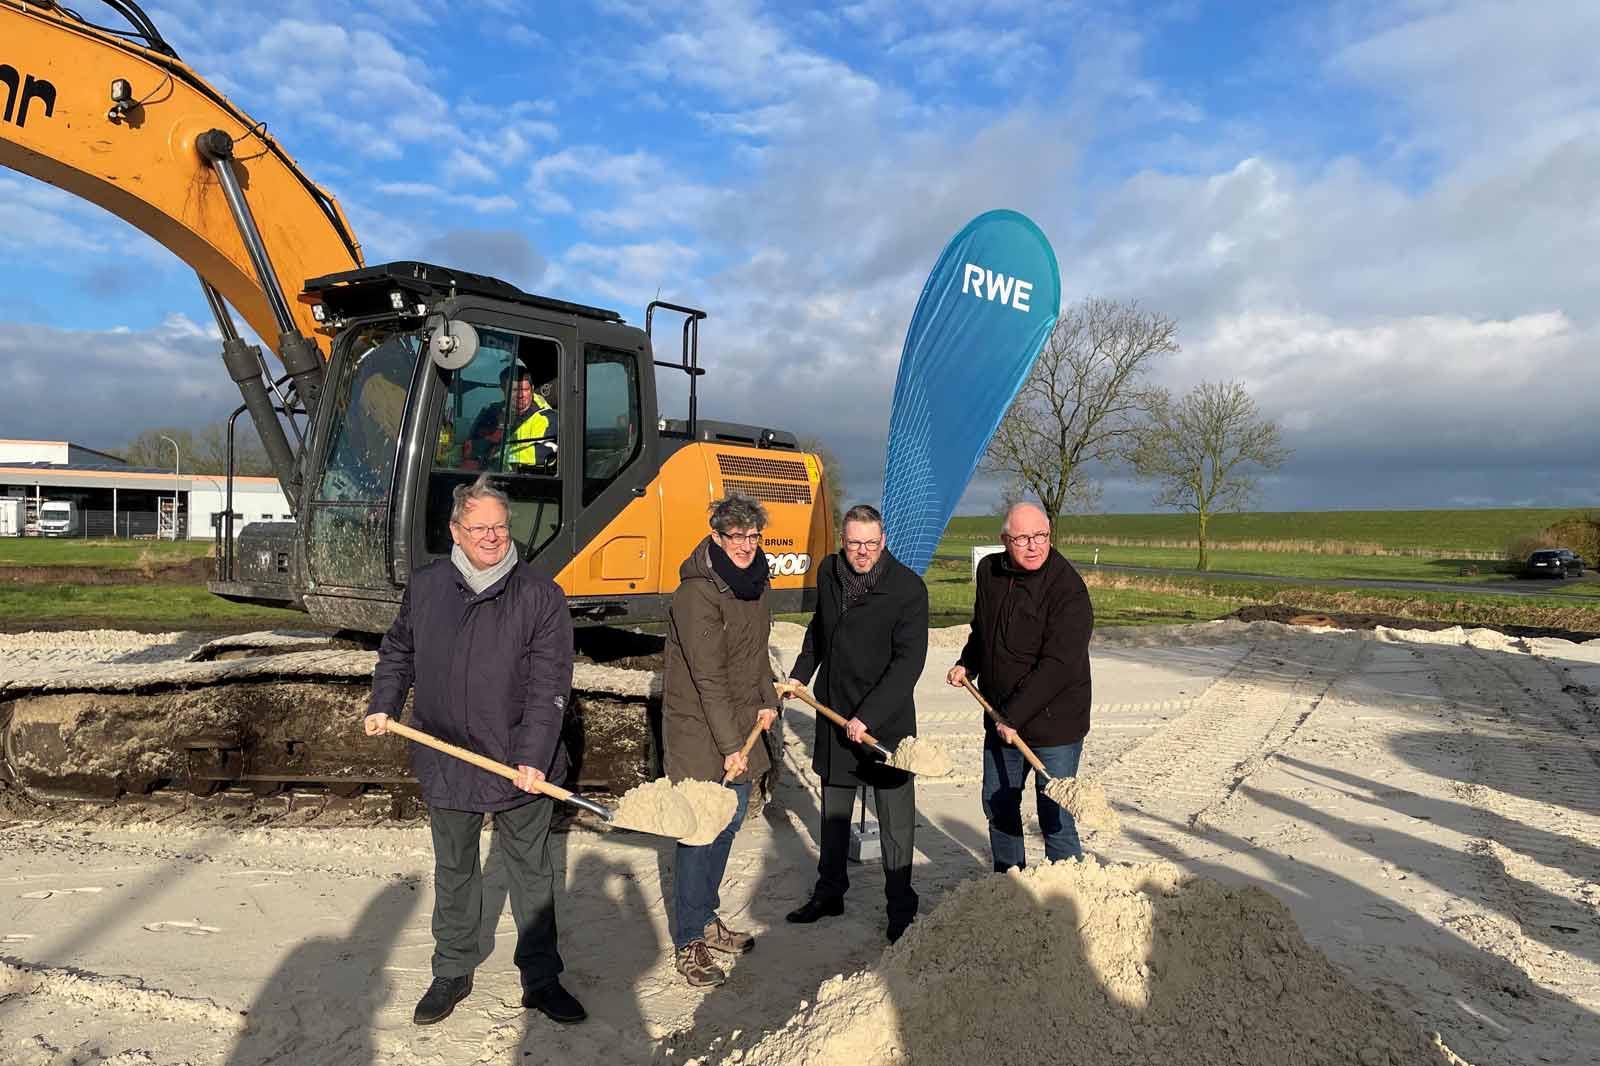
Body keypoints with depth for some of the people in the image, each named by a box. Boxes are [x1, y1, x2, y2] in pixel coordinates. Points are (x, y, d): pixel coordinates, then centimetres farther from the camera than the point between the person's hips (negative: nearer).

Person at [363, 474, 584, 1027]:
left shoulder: (540, 596, -11)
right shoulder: (425, 586, 1)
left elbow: (549, 686, -14)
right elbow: (398, 650, 18)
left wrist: (534, 757, -20)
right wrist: (383, 705, 7)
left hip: (521, 765, -3)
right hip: (445, 763, 3)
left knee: (532, 871, 11)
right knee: (453, 871, 18)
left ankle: (541, 978, 26)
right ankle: (452, 972, 36)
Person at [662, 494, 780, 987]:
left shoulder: (753, 581, 5)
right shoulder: (697, 592, -22)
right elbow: (708, 677, -23)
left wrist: (767, 700, 10)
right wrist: (729, 745, -23)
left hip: (740, 720, 9)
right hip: (698, 725, -8)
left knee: (729, 821, 17)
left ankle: (708, 917, 33)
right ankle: (689, 943, 10)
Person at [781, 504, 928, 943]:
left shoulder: (908, 587, -17)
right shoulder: (828, 572, 1)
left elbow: (908, 661, -20)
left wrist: (868, 717, -23)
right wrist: (799, 675, 17)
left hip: (887, 716, -5)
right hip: (833, 711, 6)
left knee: (895, 817, 3)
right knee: (833, 811, 18)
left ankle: (901, 907, 18)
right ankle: (829, 893, 35)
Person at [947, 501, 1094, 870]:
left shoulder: (1068, 588, -20)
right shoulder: (989, 571, 3)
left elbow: (1057, 667, -24)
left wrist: (1014, 716, -23)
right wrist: (967, 664, 6)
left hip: (1054, 722, -7)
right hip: (1000, 719, 7)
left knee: (1055, 816, -3)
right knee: (998, 805, 19)